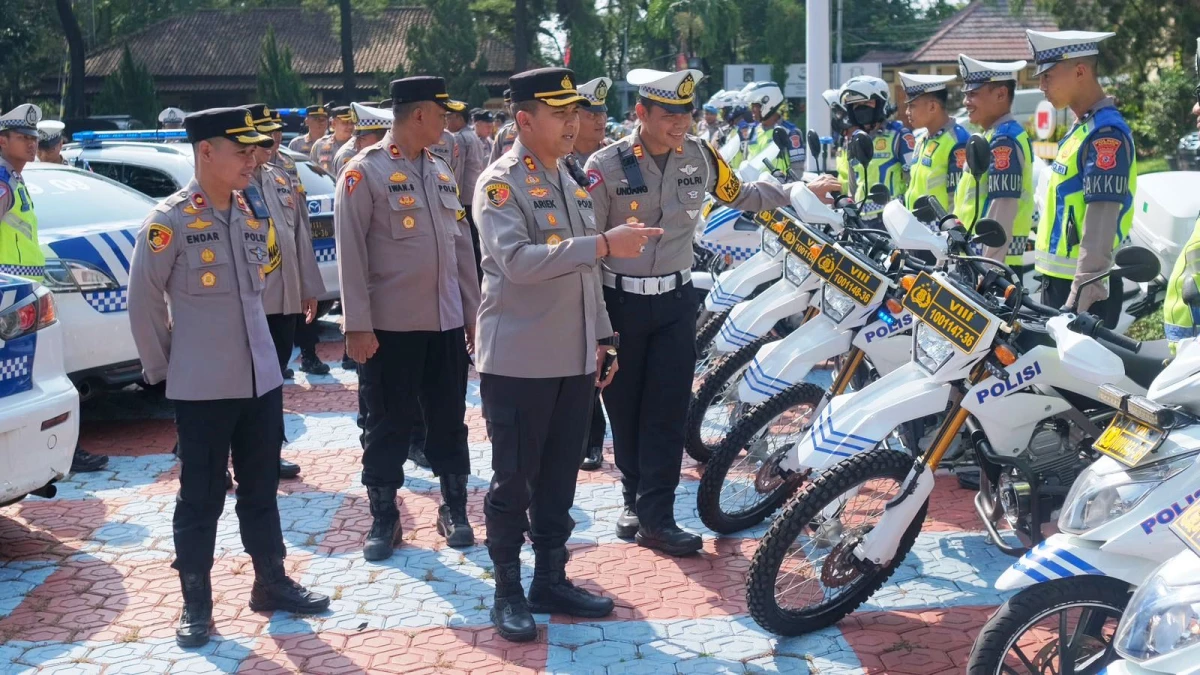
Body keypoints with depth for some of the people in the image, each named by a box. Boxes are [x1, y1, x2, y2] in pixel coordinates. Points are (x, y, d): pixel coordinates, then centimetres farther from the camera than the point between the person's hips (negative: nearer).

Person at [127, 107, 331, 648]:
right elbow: (143, 302, -7)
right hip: (202, 388, -6)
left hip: (261, 379, 6)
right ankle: (195, 602, 17)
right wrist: (161, 368, -1)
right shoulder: (169, 221, -13)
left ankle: (271, 584, 27)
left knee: (261, 488, 15)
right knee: (201, 498, 5)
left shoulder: (254, 216, 6)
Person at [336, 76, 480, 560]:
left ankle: (454, 509, 24)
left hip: (447, 323, 5)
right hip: (390, 326, -5)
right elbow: (351, 253, -10)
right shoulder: (364, 172, -8)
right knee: (387, 426, 5)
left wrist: (472, 311, 13)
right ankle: (384, 517, 17)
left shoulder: (441, 172, 12)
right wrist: (357, 326, -14)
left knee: (449, 420, 12)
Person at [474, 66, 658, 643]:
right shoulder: (500, 184, -11)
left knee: (559, 478, 13)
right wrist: (604, 244, -28)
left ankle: (551, 580, 25)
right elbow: (517, 261, -26)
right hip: (518, 361, -7)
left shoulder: (569, 181, 14)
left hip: (574, 359, 7)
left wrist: (601, 336, 16)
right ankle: (508, 591, 14)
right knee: (513, 480, 3)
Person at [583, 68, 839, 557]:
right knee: (625, 408, 9)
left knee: (667, 411, -2)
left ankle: (654, 516, 3)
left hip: (675, 301, 2)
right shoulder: (605, 166, -12)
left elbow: (741, 196, 16)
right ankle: (636, 498, 27)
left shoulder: (699, 156, -1)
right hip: (619, 302, -2)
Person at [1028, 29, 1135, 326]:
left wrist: (1082, 293, -27)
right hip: (1059, 279, 10)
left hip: (1084, 287, -10)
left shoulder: (1106, 134, -15)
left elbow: (1102, 219, -22)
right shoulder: (1080, 129, 16)